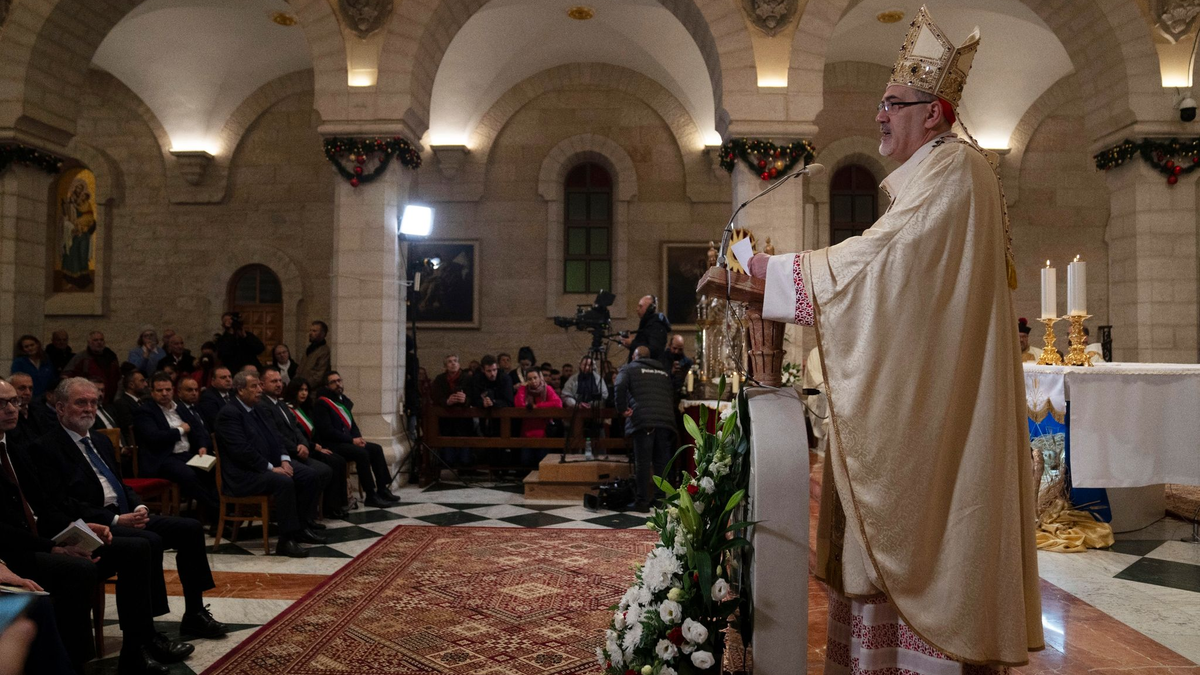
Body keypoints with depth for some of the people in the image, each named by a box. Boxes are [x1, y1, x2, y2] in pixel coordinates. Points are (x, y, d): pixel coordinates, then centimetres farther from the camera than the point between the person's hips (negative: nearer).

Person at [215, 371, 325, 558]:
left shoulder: (255, 409, 15)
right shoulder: (229, 413, -14)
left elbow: (273, 438, 18)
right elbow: (242, 450, -22)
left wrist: (284, 460, -1)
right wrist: (271, 468, -21)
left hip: (267, 466, 9)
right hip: (243, 474, -9)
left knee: (308, 475, -5)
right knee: (284, 482, -32)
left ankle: (299, 527, 5)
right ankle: (286, 540, -26)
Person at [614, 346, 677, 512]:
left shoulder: (629, 368, 12)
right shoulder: (663, 371, 26)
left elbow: (620, 386, -7)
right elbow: (672, 395, 20)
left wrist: (622, 409, -1)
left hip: (643, 421, -4)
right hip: (666, 421, 4)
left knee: (642, 463, -1)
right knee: (662, 463, 9)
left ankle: (642, 502, -1)